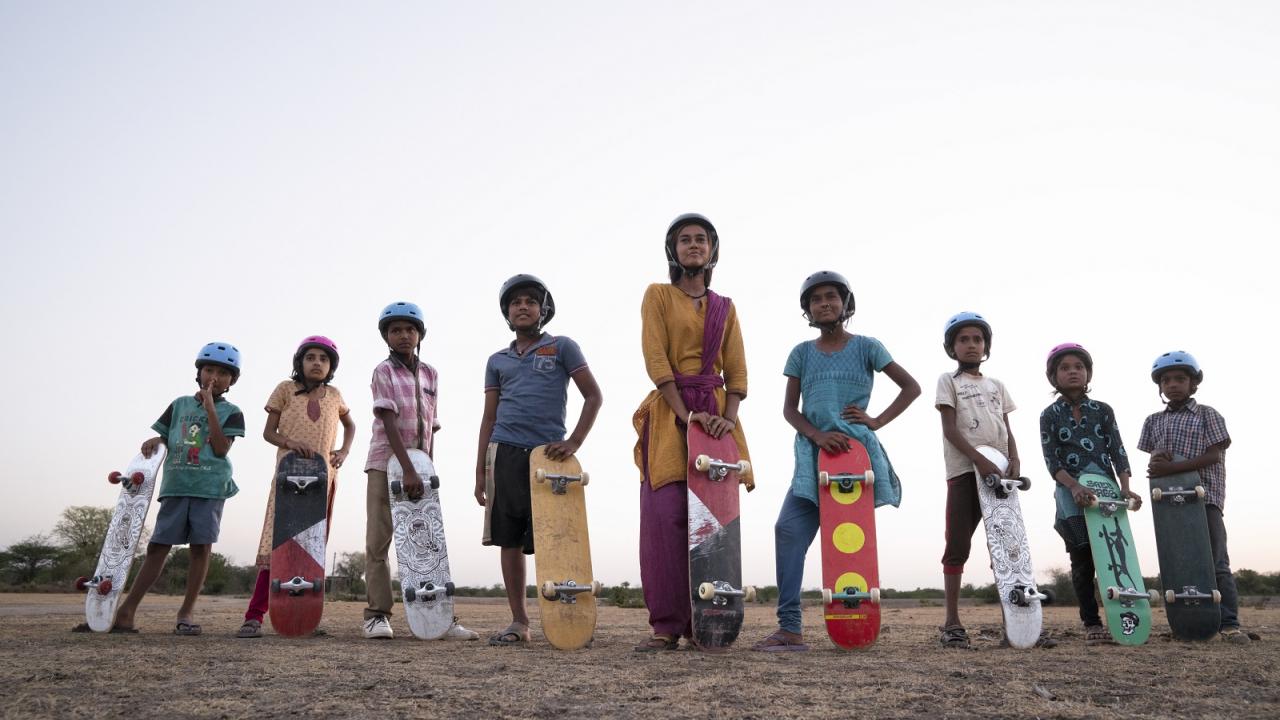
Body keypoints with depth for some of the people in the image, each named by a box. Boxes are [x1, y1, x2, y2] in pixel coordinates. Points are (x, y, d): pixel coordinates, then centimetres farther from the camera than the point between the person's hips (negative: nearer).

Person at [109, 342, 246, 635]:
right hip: (176, 484, 2)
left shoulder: (230, 412, 4)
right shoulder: (180, 404, 14)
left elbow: (221, 448, -9)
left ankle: (187, 611, 5)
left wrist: (209, 406, -11)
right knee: (158, 545, 2)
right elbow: (164, 435, 17)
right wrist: (154, 441, -7)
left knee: (201, 546, -3)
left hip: (210, 486, -2)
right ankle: (126, 610, 2)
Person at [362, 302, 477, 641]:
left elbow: (430, 424, 10)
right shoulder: (384, 371, -7)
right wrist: (408, 470, -23)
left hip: (419, 465, 5)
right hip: (386, 464, -5)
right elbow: (389, 422, -16)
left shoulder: (429, 373, 8)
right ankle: (377, 614, 5)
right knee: (378, 541, -1)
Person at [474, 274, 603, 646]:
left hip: (549, 454, -3)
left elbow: (593, 396, 3)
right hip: (505, 454, 3)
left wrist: (574, 442, -9)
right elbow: (489, 417, 17)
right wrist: (480, 471, 11)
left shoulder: (562, 347, 7)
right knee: (509, 540, 2)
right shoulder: (497, 361, 17)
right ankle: (518, 621, 10)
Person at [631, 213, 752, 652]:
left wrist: (728, 417, -10)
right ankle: (667, 626, -5)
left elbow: (736, 372, 8)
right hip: (670, 411, -3)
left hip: (716, 410, 3)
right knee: (667, 516, -10)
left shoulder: (725, 308, 16)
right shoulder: (658, 295, 6)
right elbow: (656, 361, -6)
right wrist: (686, 414, -15)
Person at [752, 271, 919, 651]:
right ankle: (790, 628, -12)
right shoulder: (802, 353, 11)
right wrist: (818, 435, -13)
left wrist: (877, 421, -6)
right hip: (813, 453, 2)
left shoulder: (866, 347, 5)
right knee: (789, 529, -12)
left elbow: (911, 387, 7)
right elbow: (789, 408, 6)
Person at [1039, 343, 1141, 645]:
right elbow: (1052, 461, -4)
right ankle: (1091, 624, 3)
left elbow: (1117, 451, 4)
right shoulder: (1050, 415, 5)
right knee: (1083, 561, -4)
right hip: (1072, 493, -1)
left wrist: (1126, 487, -11)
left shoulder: (1103, 410, 10)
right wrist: (1075, 486, -20)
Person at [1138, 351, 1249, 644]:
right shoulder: (1154, 421, 14)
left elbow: (1214, 455, -9)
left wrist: (1171, 467, -19)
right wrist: (1156, 459, -11)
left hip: (1204, 498, -4)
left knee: (1216, 564, -5)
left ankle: (1229, 624, -2)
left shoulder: (1207, 415, 1)